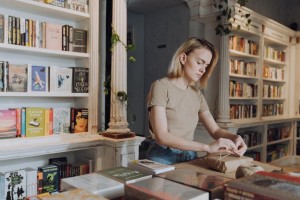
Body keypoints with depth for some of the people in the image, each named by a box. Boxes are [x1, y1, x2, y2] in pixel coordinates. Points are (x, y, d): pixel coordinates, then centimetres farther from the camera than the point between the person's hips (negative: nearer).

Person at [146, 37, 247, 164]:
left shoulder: (197, 94, 11)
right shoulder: (161, 86, -9)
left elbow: (215, 130, 9)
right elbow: (161, 136, -18)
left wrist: (235, 137, -12)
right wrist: (207, 147, -24)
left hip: (190, 157, 6)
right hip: (163, 158, -5)